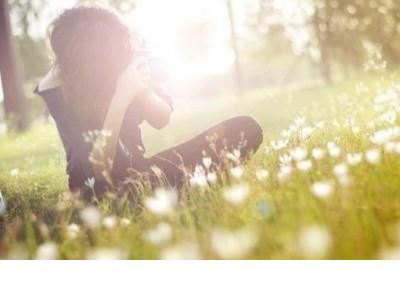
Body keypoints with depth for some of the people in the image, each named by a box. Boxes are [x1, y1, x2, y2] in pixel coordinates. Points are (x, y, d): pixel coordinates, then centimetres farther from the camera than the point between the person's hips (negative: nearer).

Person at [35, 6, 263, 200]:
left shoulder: (128, 58, -8)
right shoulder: (56, 88, -20)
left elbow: (162, 119, -4)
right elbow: (100, 167, -27)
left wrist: (141, 90, -24)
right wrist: (120, 101, -36)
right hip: (101, 184, -5)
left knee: (245, 128, -8)